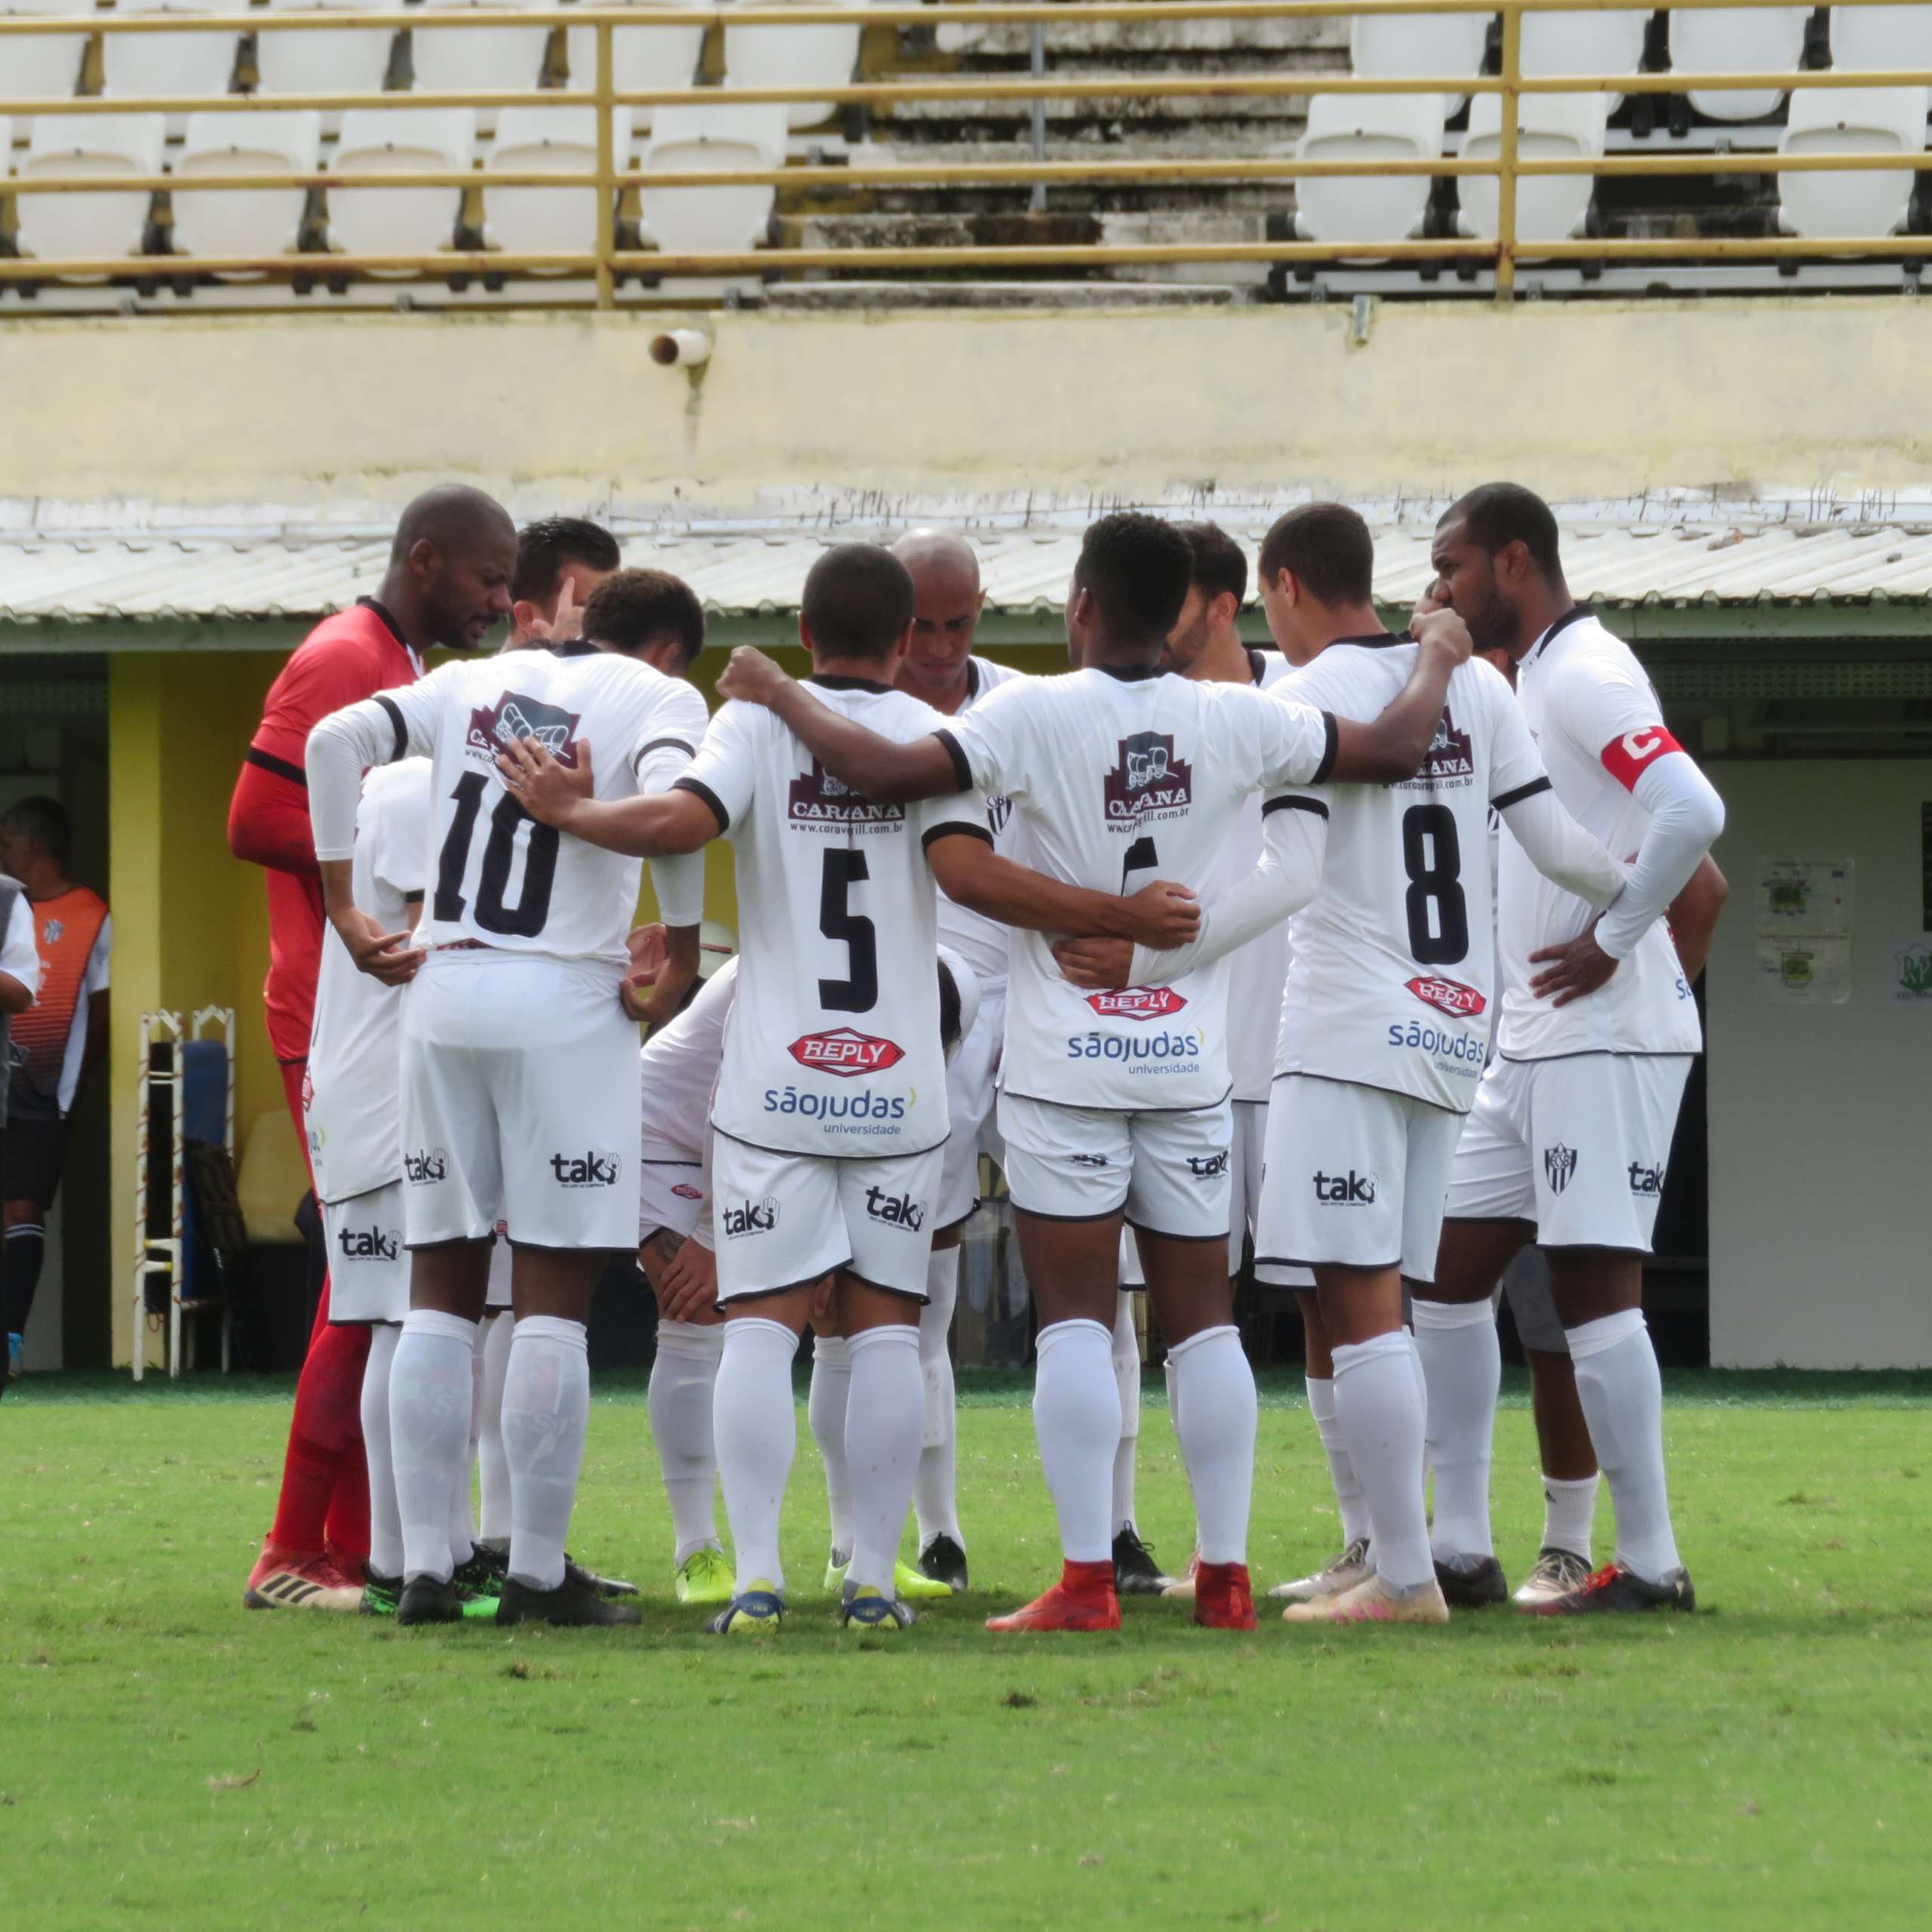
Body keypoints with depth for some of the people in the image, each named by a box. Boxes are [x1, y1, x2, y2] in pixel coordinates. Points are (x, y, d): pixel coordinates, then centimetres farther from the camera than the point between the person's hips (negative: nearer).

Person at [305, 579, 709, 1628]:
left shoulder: (472, 683, 15)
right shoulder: (660, 698, 2)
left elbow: (337, 740, 1)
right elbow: (669, 794, -19)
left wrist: (343, 906, 5)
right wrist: (682, 950, -9)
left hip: (442, 991, 4)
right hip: (566, 1004, -4)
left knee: (441, 1292, 10)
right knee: (552, 1298, 0)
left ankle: (424, 1565, 6)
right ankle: (537, 1572, -1)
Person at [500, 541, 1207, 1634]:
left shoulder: (757, 722, 0)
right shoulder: (936, 739, -1)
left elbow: (683, 821, -15)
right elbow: (968, 871, -14)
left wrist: (565, 811, 1)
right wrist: (1125, 919, -9)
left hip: (773, 1088, 0)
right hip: (899, 1085, 0)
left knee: (761, 1325, 1)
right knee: (885, 1328, 6)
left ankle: (758, 1575, -8)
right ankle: (875, 1580, 2)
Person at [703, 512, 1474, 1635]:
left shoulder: (1039, 714, -11)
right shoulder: (1233, 721, -1)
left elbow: (892, 773, -19)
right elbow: (1394, 752, 6)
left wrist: (779, 697, -4)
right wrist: (1440, 666, 27)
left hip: (1066, 1062, -3)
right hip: (1191, 1061, 3)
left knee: (1077, 1318, -3)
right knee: (1202, 1319, 8)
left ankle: (1086, 1581, -9)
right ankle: (1227, 1575, 7)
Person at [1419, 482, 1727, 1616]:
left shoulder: (1586, 674, -15)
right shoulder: (1531, 680, 16)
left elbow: (1693, 811, -27)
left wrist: (1613, 940, -20)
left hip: (1604, 1040, -11)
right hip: (1535, 1044, 11)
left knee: (1595, 1287, -10)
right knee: (1453, 1270, 11)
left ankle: (1651, 1563, -6)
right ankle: (1463, 1543, 15)